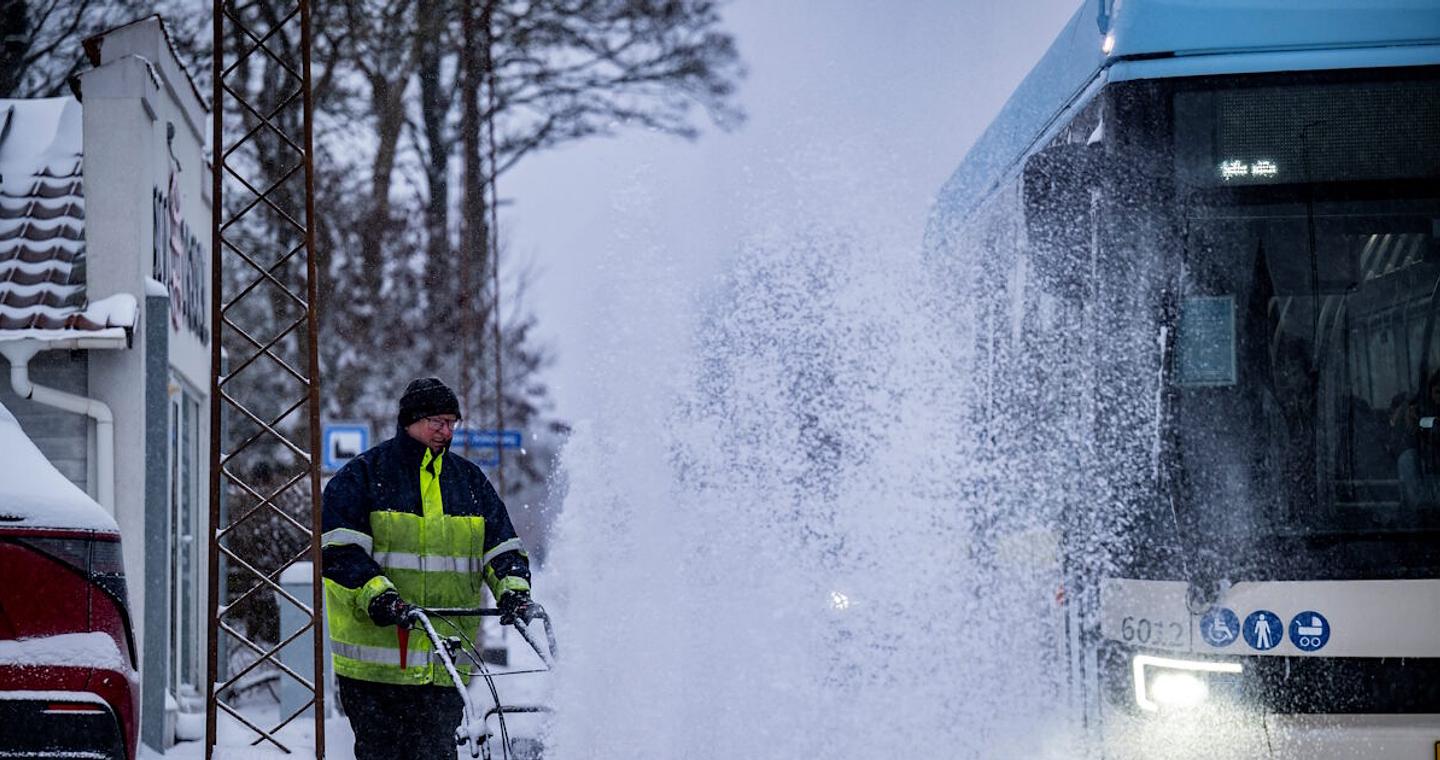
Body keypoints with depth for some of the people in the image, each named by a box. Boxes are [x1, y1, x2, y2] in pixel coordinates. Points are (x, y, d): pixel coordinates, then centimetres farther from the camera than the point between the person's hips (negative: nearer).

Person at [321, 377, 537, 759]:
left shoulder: (470, 481, 15)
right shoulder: (362, 476, 1)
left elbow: (501, 546, 13)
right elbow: (340, 549, -9)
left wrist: (513, 588, -8)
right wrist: (378, 595, -24)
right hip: (375, 652, -3)